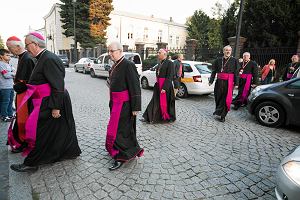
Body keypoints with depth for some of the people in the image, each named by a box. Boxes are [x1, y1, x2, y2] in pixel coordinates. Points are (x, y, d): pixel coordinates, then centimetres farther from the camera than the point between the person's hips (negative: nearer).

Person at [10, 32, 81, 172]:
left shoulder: (49, 59, -19)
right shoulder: (43, 58, 14)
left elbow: (57, 85, -24)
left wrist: (55, 107, -23)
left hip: (49, 104, -10)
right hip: (47, 102, 10)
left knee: (40, 132, 1)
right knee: (61, 129, 18)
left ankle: (31, 163, 18)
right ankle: (71, 152, 34)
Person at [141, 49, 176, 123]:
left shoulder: (169, 63, -11)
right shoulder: (160, 63, 12)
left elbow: (169, 77, -17)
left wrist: (164, 88, -22)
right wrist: (156, 85, 15)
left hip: (165, 86, -7)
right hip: (158, 85, 7)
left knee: (165, 102, 5)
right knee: (155, 102, 8)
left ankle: (167, 118, 24)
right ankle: (148, 117, 12)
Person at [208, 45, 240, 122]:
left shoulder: (235, 61, 3)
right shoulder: (218, 60, 8)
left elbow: (236, 73, 1)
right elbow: (214, 71, 9)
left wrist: (236, 83, -5)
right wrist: (211, 81, 3)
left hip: (229, 82, -2)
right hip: (219, 82, 2)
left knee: (226, 98, -2)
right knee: (218, 97, 8)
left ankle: (222, 115, 5)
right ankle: (218, 110, 30)